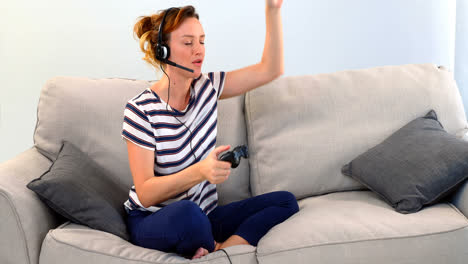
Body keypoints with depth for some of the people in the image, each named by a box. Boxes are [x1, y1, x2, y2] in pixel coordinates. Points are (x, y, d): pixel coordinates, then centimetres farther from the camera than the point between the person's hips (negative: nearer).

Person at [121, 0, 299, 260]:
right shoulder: (141, 109, -15)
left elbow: (270, 70, 1)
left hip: (202, 218, 6)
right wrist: (199, 172, -35)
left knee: (285, 202, -13)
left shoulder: (206, 87, 2)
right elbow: (145, 194, -19)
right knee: (187, 212, -41)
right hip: (153, 224, -6)